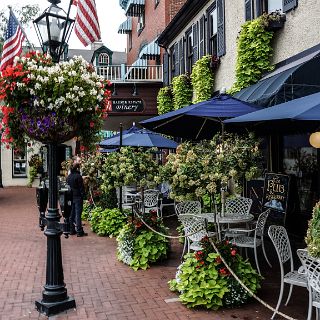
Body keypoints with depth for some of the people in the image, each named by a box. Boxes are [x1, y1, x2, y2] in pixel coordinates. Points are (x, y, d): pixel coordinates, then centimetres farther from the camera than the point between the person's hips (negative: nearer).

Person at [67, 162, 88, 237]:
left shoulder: (69, 176, 9)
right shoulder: (78, 176, -14)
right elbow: (81, 187, -14)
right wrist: (83, 196, -7)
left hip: (70, 197, 7)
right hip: (77, 197, -7)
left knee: (71, 214, 13)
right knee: (78, 214, -4)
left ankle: (72, 230, 19)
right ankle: (79, 231, -1)